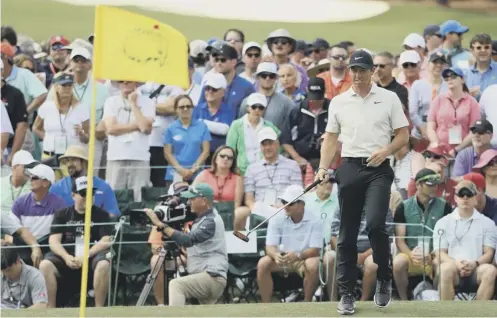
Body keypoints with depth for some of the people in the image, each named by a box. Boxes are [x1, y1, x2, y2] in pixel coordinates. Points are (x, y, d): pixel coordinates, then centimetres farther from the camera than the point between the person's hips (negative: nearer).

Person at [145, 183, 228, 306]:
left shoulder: (211, 221, -12)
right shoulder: (199, 220, 20)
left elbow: (188, 240, -26)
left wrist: (160, 224, -28)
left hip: (213, 277, -11)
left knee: (176, 284, -26)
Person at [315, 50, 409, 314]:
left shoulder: (389, 99, 4)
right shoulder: (338, 102, 10)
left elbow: (403, 135, 5)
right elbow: (331, 138, 11)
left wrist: (386, 150, -13)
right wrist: (323, 168, -2)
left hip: (378, 169, -2)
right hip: (349, 167, 2)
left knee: (375, 223, -20)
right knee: (347, 234, 2)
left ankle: (384, 279, 2)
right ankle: (346, 294, 7)